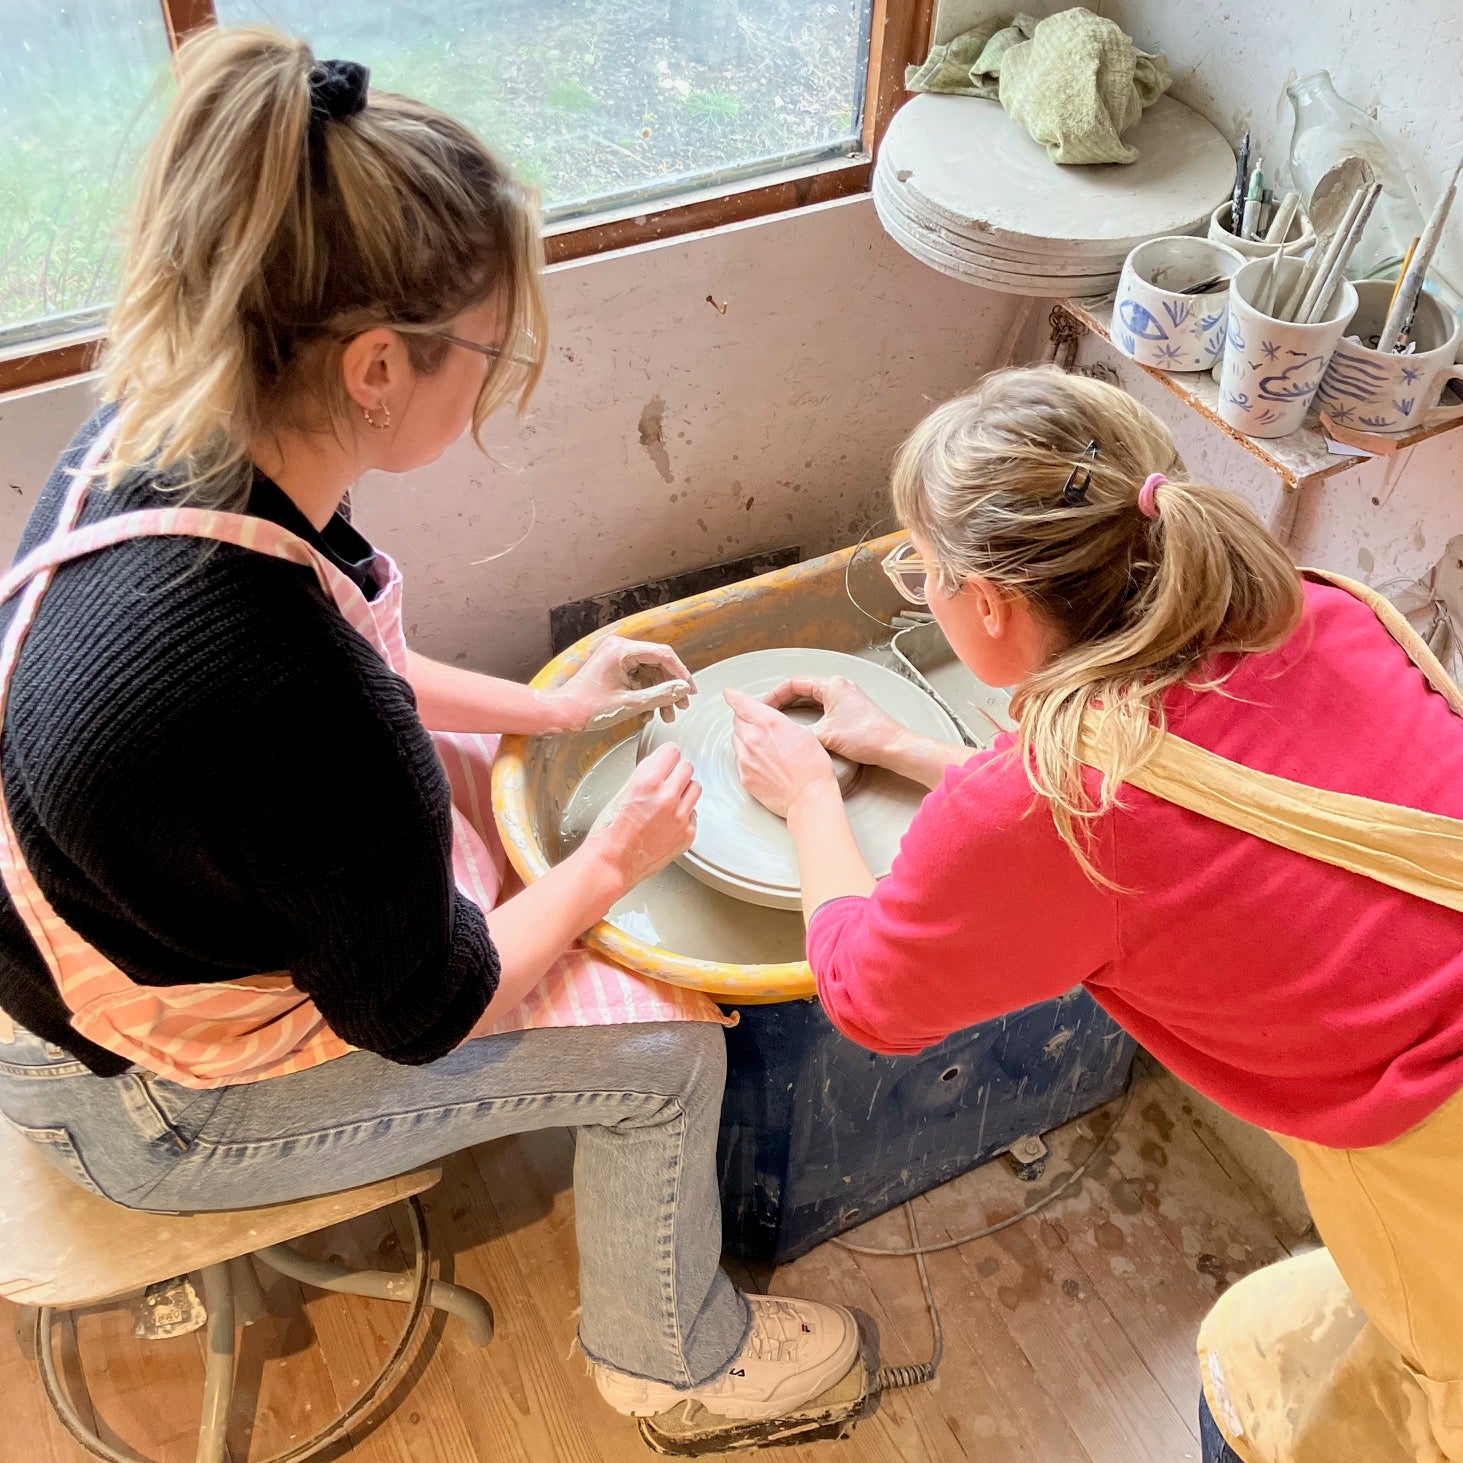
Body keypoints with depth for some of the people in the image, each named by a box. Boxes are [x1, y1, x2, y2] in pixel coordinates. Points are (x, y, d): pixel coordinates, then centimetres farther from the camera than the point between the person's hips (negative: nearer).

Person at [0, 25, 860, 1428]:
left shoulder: (146, 435, -17)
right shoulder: (305, 719, -43)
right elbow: (423, 1015, -23)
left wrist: (544, 710, 4)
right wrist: (616, 857, -8)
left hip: (143, 918, 8)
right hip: (156, 1102, -8)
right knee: (664, 1045, -1)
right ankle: (672, 1356, 30)